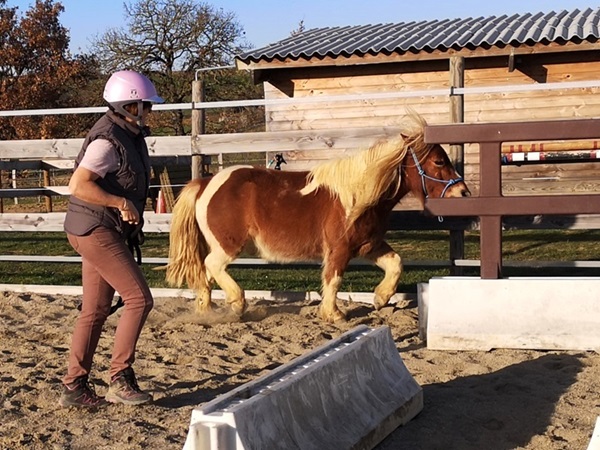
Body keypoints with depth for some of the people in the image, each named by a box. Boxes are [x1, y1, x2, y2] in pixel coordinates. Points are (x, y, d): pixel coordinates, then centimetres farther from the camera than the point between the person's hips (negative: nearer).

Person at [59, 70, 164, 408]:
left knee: (96, 310, 10)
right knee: (139, 298, -9)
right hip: (97, 230, -10)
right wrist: (121, 202, -24)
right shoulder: (108, 140, -18)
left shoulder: (129, 134, 12)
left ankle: (75, 386, 15)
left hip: (109, 231, 10)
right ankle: (120, 378, -1)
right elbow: (78, 186, -27)